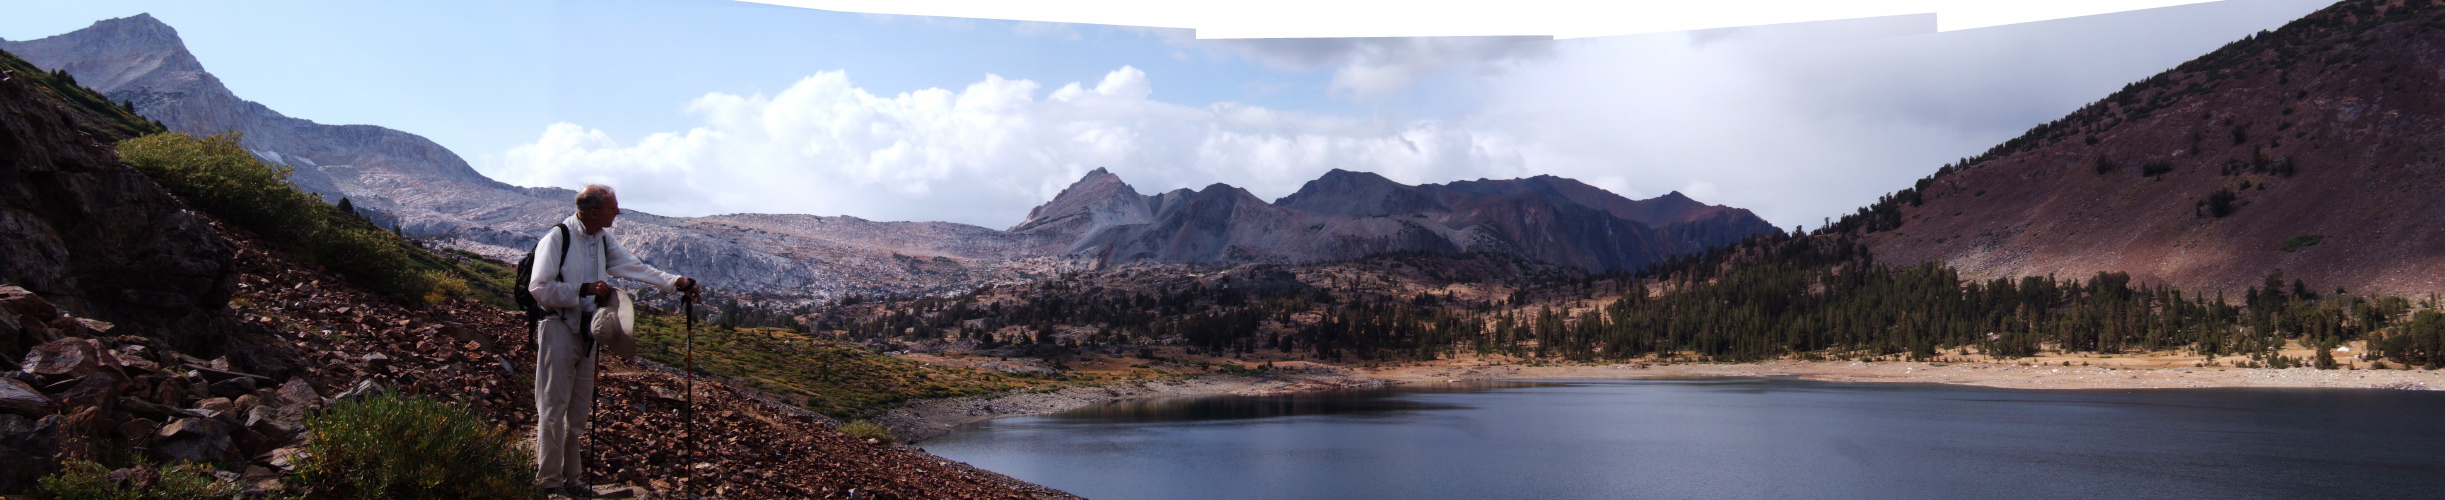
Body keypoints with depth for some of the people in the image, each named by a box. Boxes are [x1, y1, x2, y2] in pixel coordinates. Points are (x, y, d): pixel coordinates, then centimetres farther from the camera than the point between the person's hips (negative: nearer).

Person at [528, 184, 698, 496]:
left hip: (587, 331, 7)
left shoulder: (603, 240, 9)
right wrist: (585, 289, -22)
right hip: (558, 329, -7)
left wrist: (678, 283, 3)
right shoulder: (557, 238, -14)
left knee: (579, 411, 11)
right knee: (553, 408, -2)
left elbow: (637, 268, 12)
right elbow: (539, 288, -18)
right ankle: (549, 481, 6)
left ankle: (572, 478, 20)